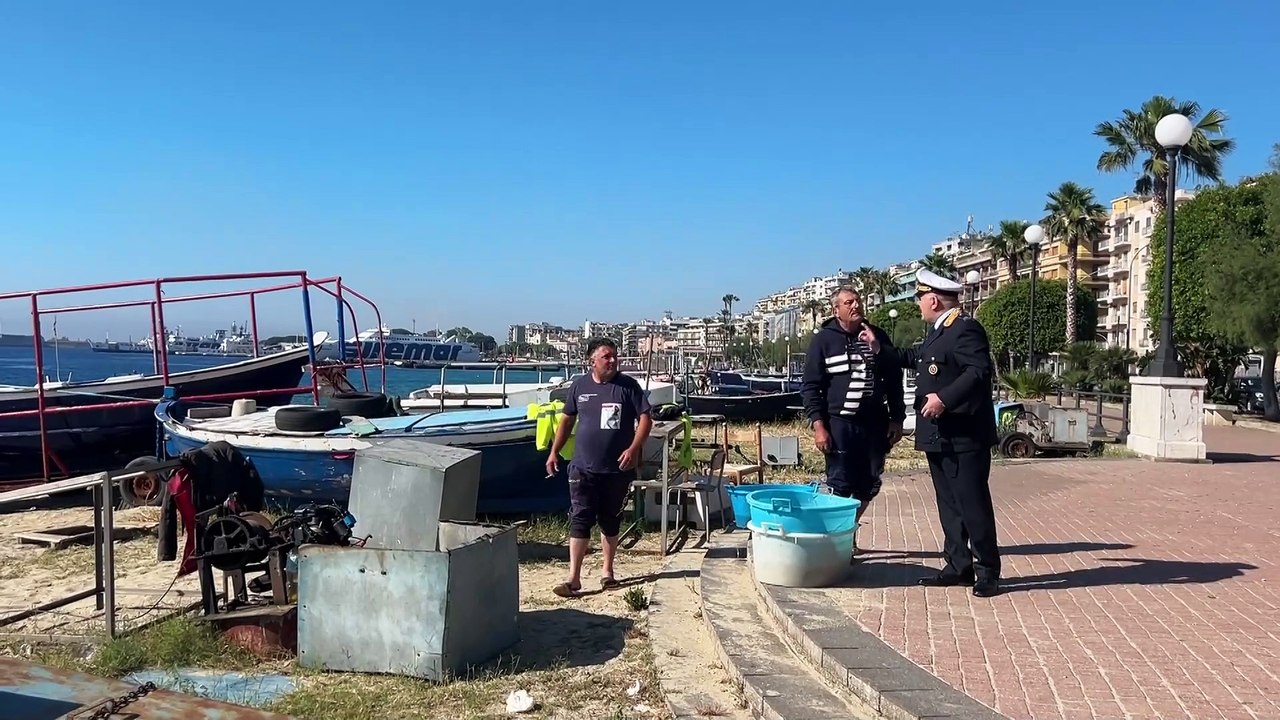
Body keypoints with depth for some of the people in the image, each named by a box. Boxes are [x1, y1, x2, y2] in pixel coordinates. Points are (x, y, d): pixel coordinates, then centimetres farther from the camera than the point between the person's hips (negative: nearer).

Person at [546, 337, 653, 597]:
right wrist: (554, 451, 10)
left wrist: (634, 448, -17)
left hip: (618, 469, 0)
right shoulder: (579, 386, 4)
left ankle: (607, 571, 27)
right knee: (580, 520, -3)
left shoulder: (628, 386, -2)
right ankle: (574, 578, -1)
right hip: (583, 468, 0)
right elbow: (567, 419, 14)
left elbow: (645, 418, -4)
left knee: (610, 520, 12)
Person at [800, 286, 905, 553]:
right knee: (840, 486, -3)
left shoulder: (878, 336, 8)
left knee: (869, 485, 10)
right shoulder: (823, 340, -2)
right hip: (839, 424, -4)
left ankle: (850, 530, 29)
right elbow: (810, 386, -3)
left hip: (874, 423, 4)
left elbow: (894, 380, 13)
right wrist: (818, 425, -11)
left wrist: (897, 419, 8)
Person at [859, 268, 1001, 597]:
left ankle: (987, 572, 6)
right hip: (939, 437, 10)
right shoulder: (938, 331, 16)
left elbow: (979, 372, -26)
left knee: (973, 504, -3)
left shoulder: (966, 328, -15)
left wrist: (944, 398, -31)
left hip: (964, 436, -10)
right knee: (949, 504, 14)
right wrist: (879, 348, 28)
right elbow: (915, 358, 32)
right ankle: (958, 566, 21)